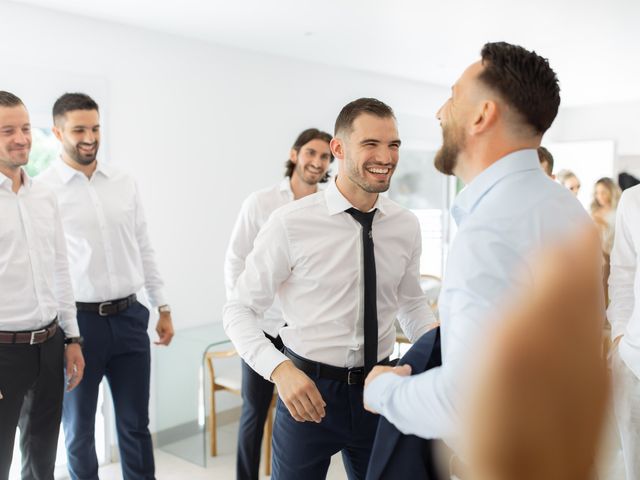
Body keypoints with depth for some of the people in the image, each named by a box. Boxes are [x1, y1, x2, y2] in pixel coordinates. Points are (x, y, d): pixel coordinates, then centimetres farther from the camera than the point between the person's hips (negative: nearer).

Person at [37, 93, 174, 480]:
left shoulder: (125, 183, 6)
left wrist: (163, 307, 11)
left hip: (129, 317, 4)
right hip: (77, 321, -3)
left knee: (135, 423, 15)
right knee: (79, 429, 14)